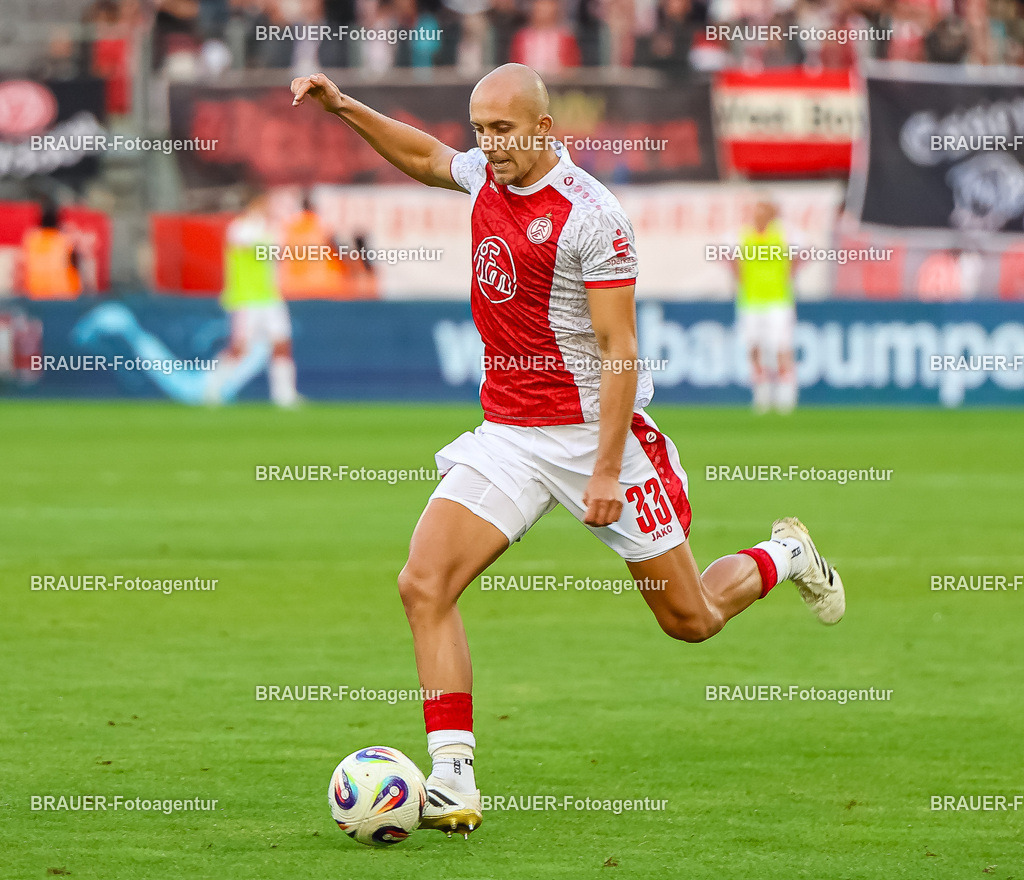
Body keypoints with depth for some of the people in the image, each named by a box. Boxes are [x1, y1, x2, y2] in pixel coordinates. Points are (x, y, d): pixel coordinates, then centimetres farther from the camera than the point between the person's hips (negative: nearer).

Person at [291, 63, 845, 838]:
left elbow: (620, 352, -19)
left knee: (690, 621, 7)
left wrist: (607, 471, -24)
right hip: (507, 435, 6)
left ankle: (785, 556, 40)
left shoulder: (591, 214, -18)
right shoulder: (487, 175, 3)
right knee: (424, 584, -16)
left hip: (595, 428, -6)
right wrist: (345, 108, 16)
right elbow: (425, 156, 28)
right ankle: (453, 779, -17)